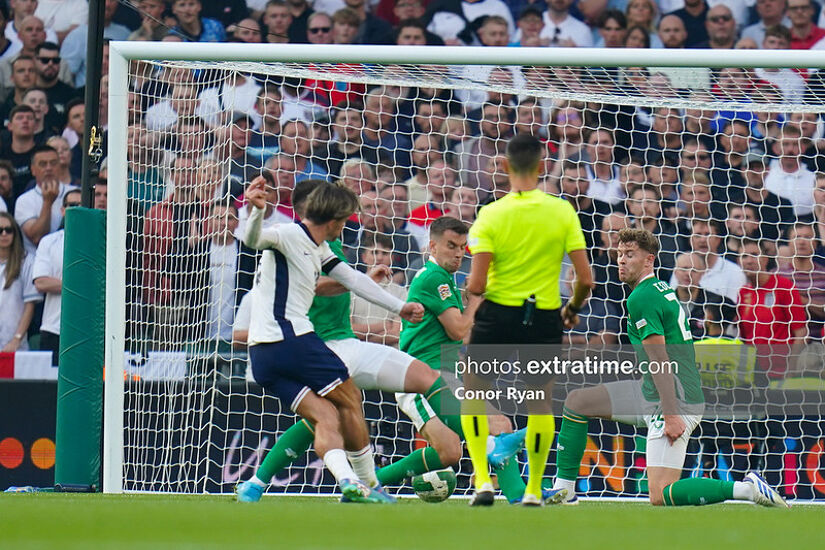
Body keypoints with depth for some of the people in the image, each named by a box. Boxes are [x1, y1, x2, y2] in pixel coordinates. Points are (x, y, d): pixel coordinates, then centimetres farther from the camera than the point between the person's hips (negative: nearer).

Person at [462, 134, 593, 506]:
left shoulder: (491, 215, -10)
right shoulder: (562, 212, -6)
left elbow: (476, 285, -14)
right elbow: (585, 279, -7)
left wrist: (469, 289, 11)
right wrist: (573, 309, 13)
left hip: (498, 313, -1)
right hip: (545, 318, 1)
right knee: (540, 402, 16)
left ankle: (483, 478, 6)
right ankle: (533, 489, 16)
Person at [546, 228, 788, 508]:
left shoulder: (641, 299, -15)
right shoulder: (663, 289, 15)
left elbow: (660, 361, -20)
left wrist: (671, 414, -24)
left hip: (675, 400, -10)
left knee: (660, 496, -16)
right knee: (576, 402, 14)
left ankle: (747, 488, -13)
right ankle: (563, 490, 19)